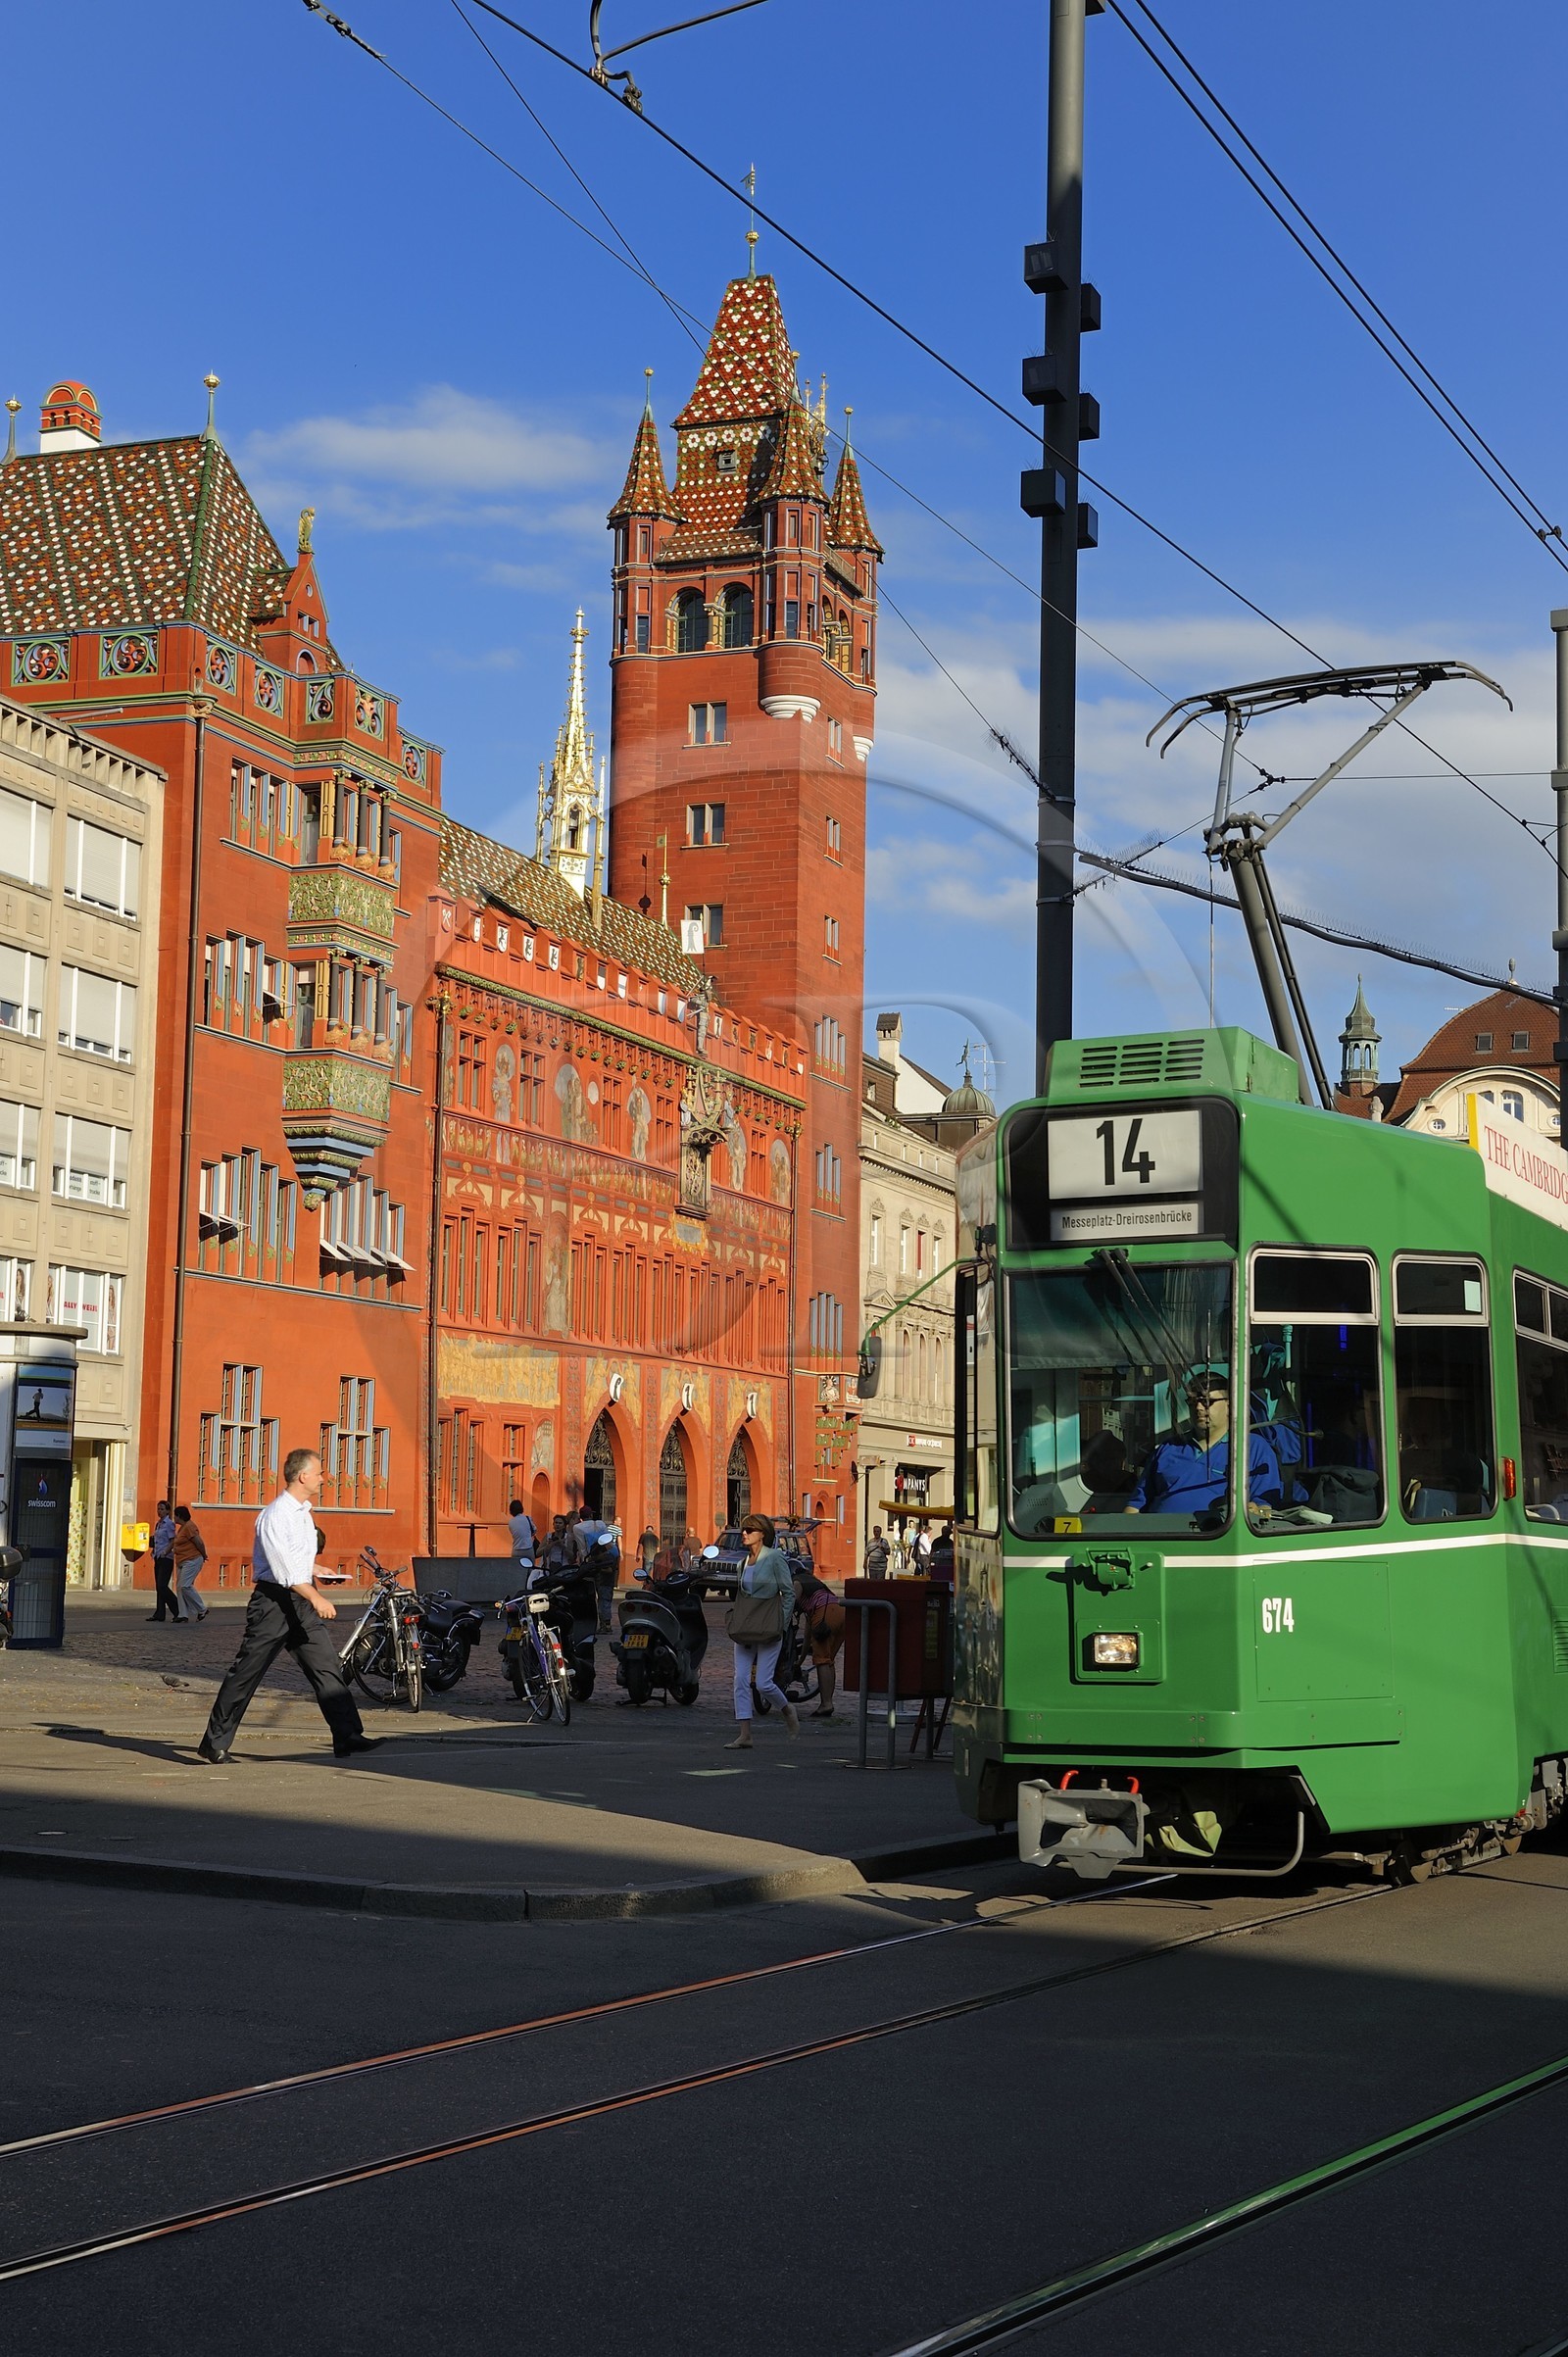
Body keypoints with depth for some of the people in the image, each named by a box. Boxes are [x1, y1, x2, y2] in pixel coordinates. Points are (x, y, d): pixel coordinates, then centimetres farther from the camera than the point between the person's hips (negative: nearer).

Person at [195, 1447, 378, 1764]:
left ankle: (347, 1736, -5)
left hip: (302, 1600, 8)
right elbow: (285, 1568, -25)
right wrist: (316, 1598, -32)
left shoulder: (304, 1513, 14)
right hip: (273, 1600, -8)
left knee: (327, 1667, -2)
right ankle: (214, 1743, 9)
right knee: (246, 1673, -1)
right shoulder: (274, 1516, -15)